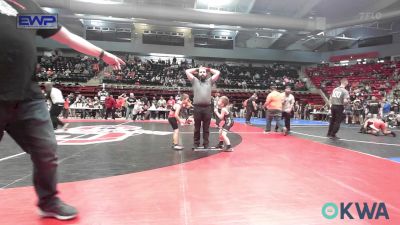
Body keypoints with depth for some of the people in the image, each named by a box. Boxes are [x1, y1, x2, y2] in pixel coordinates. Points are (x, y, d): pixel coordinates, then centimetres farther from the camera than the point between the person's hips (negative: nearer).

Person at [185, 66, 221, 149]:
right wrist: (196, 69, 19)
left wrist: (208, 69, 21)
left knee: (206, 128, 6)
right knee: (197, 127, 7)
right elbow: (187, 71, 9)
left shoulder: (210, 81, 14)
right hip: (197, 107, 0)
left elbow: (218, 73, 12)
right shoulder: (195, 81, 12)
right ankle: (196, 143, 16)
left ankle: (206, 143, 14)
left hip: (207, 107, 1)